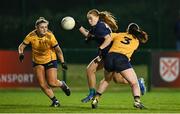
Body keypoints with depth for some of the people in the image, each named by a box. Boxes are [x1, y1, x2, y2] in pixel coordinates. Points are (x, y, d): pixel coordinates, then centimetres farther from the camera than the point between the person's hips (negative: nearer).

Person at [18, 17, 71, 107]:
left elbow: (58, 50, -14)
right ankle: (55, 100, 15)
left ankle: (62, 84, 24)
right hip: (37, 62, 2)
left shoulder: (50, 36, -23)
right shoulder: (31, 36, -18)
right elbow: (22, 46, -7)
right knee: (42, 84, -6)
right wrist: (21, 53, -27)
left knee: (52, 83, -12)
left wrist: (62, 62, -15)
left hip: (50, 60, -2)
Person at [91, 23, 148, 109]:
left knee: (106, 80, 30)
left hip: (109, 57, 3)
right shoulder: (136, 41, 21)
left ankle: (95, 100, 26)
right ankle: (137, 101, -22)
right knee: (134, 83, 3)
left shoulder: (119, 35, 24)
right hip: (122, 60, -3)